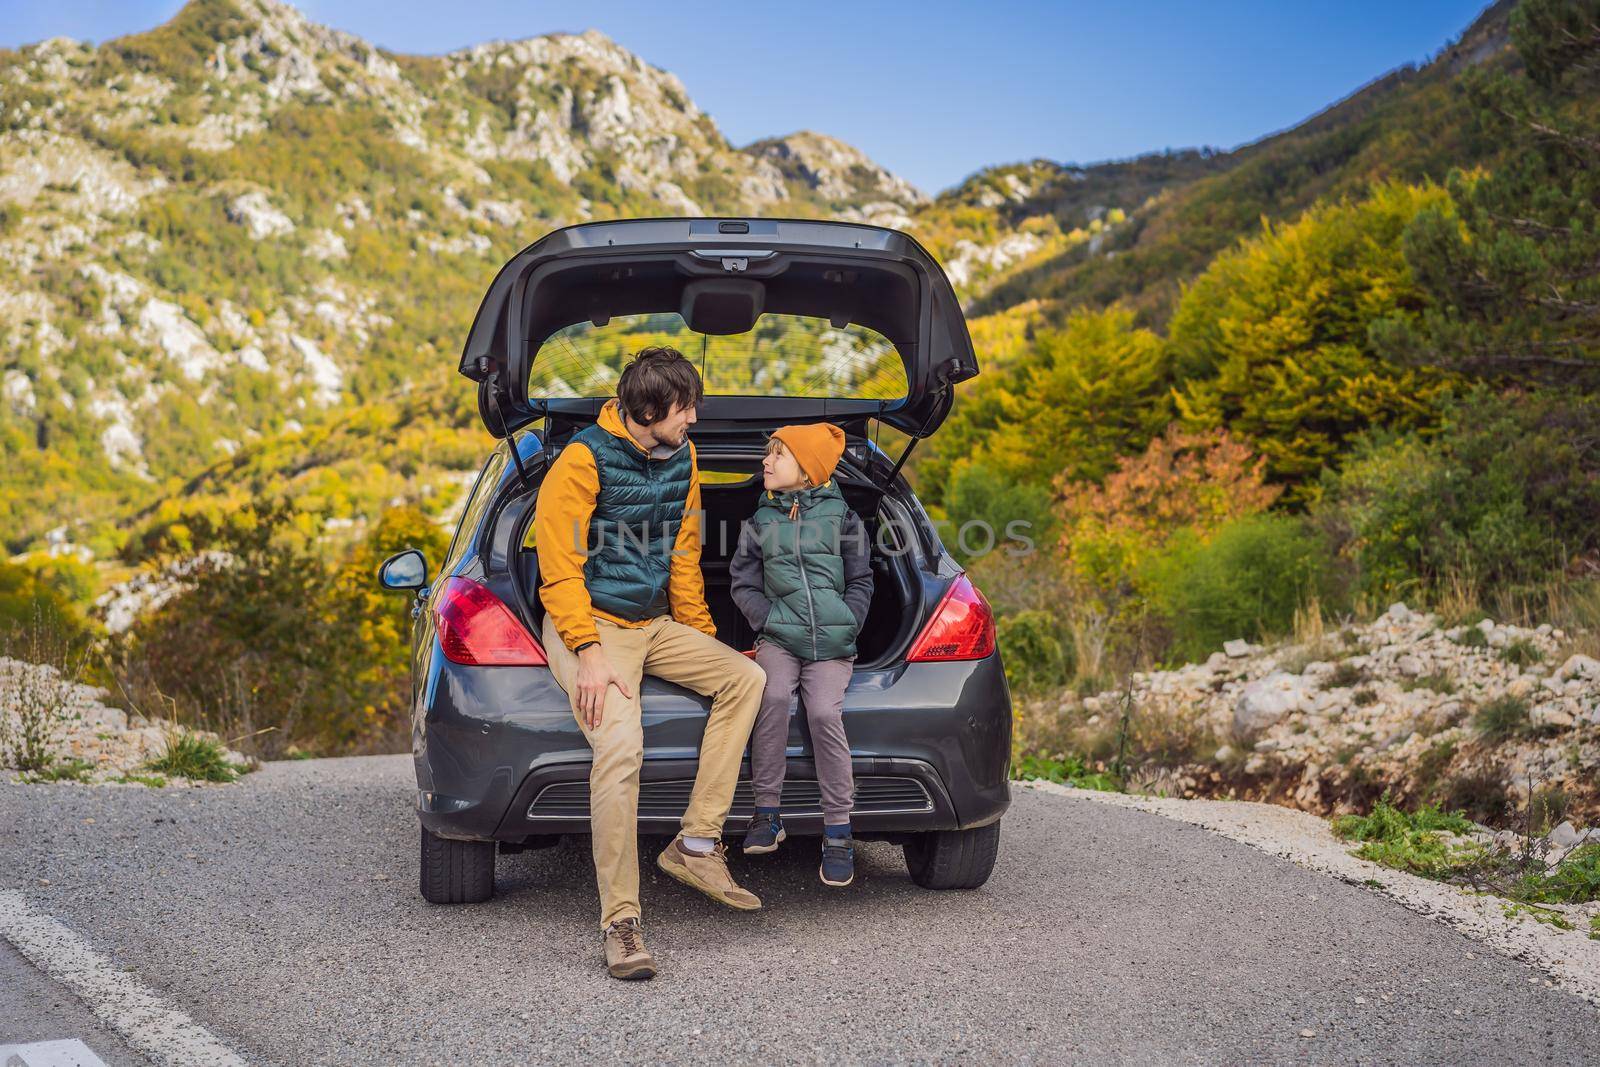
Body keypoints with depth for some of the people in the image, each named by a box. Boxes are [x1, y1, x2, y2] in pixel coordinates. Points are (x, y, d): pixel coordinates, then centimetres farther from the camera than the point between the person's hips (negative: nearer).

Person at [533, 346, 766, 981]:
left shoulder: (681, 460, 7)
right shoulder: (584, 460, -16)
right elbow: (560, 568, -18)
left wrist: (705, 643, 16)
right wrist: (589, 654, -25)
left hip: (654, 625, 8)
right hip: (590, 625, -8)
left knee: (745, 677, -7)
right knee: (621, 745, -27)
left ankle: (696, 844, -7)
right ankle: (620, 922, -24)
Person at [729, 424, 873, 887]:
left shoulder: (841, 517, 9)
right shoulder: (760, 522, 14)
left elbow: (860, 582, 11)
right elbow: (744, 583, 12)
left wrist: (845, 627, -2)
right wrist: (771, 622, -3)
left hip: (832, 643, -1)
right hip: (779, 638, 1)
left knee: (824, 712, -27)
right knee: (773, 697, -31)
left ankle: (838, 832, -18)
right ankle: (768, 813, -20)